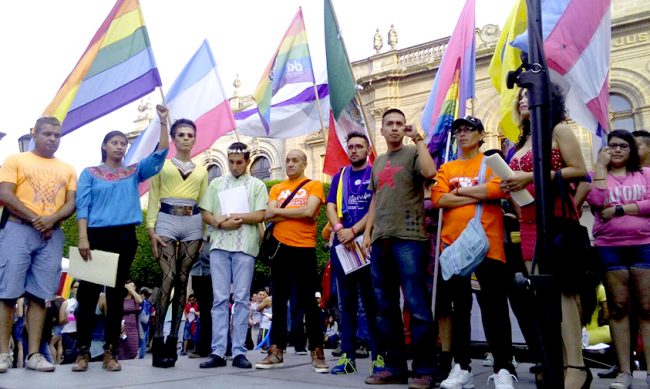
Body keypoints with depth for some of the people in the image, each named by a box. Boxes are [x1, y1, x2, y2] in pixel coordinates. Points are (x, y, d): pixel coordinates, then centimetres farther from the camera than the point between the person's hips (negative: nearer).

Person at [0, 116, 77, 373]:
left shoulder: (68, 170, 17)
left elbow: (71, 204, 9)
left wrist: (52, 219, -11)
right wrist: (34, 219, -9)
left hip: (52, 235, 3)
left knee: (39, 295, 1)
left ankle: (34, 354, 3)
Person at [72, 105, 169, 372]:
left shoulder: (134, 172, 12)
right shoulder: (90, 173, 8)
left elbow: (160, 154, 1)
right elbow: (82, 205, -1)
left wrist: (163, 122, -6)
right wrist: (83, 238, -12)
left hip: (125, 237, 2)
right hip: (96, 235, -1)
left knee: (116, 294, 5)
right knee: (88, 292, 0)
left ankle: (110, 352, 12)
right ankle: (83, 352, 10)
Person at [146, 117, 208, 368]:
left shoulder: (201, 172, 18)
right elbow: (153, 199, 5)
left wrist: (205, 235, 4)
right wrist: (151, 229, -7)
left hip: (193, 224, 3)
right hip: (166, 221, -3)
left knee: (182, 280, 1)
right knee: (168, 278, -14)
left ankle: (172, 340, 7)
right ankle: (158, 340, -9)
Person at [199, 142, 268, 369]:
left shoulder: (257, 185, 11)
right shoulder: (216, 184, 17)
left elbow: (260, 216, 0)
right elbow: (205, 214, 10)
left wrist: (236, 216, -11)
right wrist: (221, 223, -9)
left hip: (245, 247, -2)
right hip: (219, 246, 2)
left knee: (241, 299, 0)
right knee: (220, 299, 1)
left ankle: (239, 352, 4)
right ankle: (218, 352, 3)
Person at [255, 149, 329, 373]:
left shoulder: (314, 186, 3)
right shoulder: (276, 189, 14)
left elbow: (308, 212, -13)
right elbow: (269, 216, 0)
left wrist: (279, 211, -4)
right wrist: (296, 213, -10)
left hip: (305, 249, -4)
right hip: (280, 248, 4)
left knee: (308, 302, 0)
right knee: (279, 301, 9)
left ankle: (317, 352, 9)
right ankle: (276, 351, 17)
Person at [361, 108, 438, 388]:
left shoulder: (413, 153, 3)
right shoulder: (378, 162, 21)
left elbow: (429, 172, -19)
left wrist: (418, 139, -10)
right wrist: (367, 232, 15)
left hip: (408, 238, -7)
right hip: (380, 240, 7)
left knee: (417, 305, -6)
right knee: (385, 306, 9)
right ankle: (394, 366, 19)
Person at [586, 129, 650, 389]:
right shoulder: (598, 175, 9)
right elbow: (596, 202, -10)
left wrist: (618, 209, -10)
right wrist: (601, 166, -6)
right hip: (609, 248, 0)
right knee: (618, 307, 4)